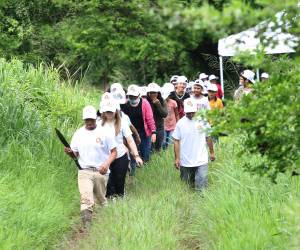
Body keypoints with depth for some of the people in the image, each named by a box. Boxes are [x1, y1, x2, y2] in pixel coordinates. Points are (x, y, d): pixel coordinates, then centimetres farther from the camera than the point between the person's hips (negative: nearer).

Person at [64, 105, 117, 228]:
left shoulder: (104, 133, 0)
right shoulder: (78, 134, 8)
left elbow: (114, 152, 1)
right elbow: (74, 154, 12)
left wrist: (107, 164, -16)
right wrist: (69, 152, -12)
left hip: (101, 172, 0)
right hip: (84, 171, 0)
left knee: (102, 200, 11)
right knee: (86, 199, -17)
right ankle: (87, 226, -24)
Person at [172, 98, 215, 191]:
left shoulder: (202, 121, -1)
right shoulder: (180, 123, -3)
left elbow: (208, 138, 10)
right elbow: (176, 141, 0)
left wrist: (212, 152, 14)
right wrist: (177, 158, -3)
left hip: (201, 160, -1)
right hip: (185, 162, 1)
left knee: (202, 186, -10)